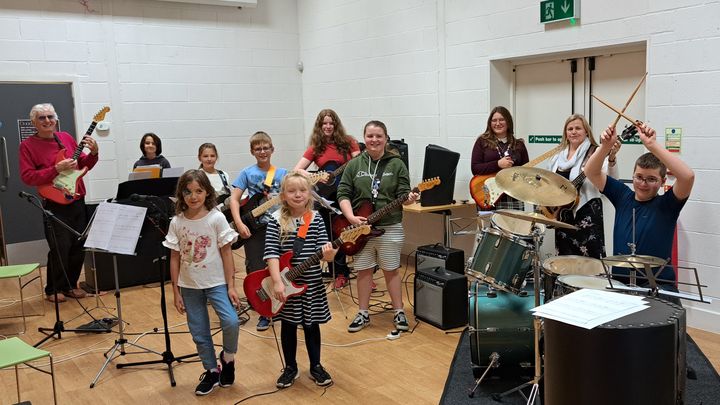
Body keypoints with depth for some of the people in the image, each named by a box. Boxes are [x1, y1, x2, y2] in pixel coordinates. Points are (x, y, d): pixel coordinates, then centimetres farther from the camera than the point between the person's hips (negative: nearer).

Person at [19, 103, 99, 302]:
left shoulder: (66, 137, 9)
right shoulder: (27, 145, -5)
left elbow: (82, 165, 16)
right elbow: (27, 177, -13)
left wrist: (93, 154, -4)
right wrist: (57, 169, -21)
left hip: (77, 202, 5)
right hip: (55, 206, -5)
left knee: (79, 247, 9)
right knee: (60, 249, -5)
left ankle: (70, 285, 25)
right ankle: (53, 289, 14)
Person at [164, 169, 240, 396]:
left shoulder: (216, 218, -9)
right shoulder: (176, 222, -3)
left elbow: (226, 253, -6)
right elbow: (175, 258, 3)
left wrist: (231, 286, -9)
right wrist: (176, 292, 1)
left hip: (216, 283, -2)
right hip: (189, 286, 3)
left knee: (231, 322, -20)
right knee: (199, 334, 9)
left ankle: (228, 357, 9)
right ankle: (211, 371, 29)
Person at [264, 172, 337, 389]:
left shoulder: (316, 219, -3)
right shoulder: (277, 220, -8)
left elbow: (324, 252, -5)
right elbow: (271, 252, -14)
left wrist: (328, 254, -29)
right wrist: (277, 281, -24)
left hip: (312, 283, 1)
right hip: (285, 283, -1)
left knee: (311, 325, 13)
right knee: (288, 326, 13)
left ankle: (316, 367, 30)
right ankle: (290, 368, 30)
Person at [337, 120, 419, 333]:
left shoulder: (397, 164, 0)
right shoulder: (354, 165, 3)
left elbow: (402, 194, -2)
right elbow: (343, 194, 0)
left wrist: (409, 198, -25)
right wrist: (351, 217, -14)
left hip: (390, 227, -1)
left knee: (391, 269, 9)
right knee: (364, 270, 10)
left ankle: (399, 312, 21)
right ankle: (363, 313, 23)